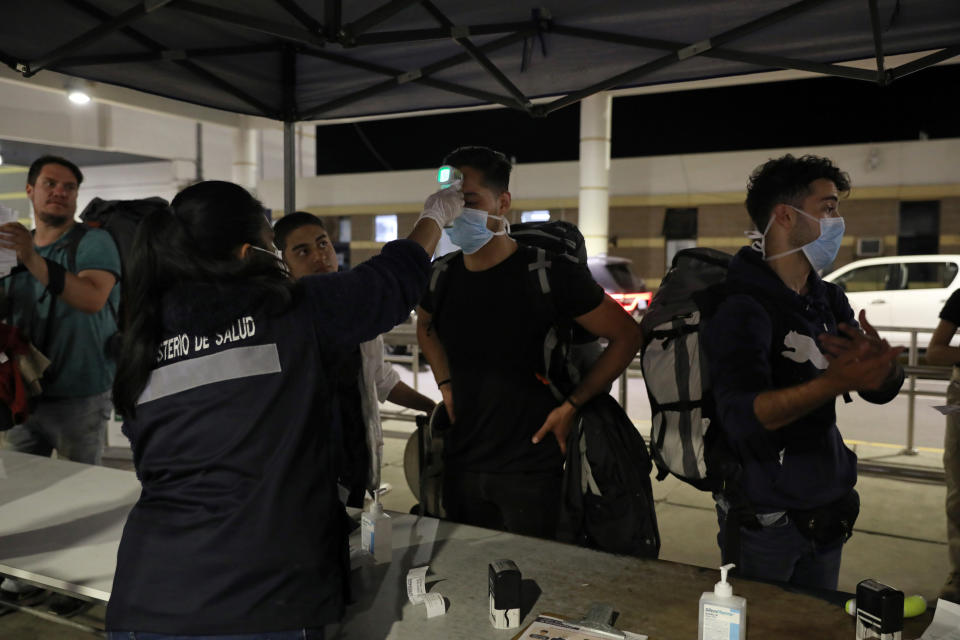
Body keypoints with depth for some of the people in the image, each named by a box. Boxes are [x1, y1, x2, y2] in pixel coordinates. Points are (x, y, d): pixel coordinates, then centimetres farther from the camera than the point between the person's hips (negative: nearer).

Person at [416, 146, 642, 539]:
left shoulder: (548, 272, -15)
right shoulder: (442, 276, 0)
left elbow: (626, 336, -8)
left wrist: (571, 406, -11)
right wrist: (447, 387, 10)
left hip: (530, 467, -4)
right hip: (461, 464, 5)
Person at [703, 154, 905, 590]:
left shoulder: (829, 300, 7)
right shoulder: (743, 306, -19)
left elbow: (881, 390, 4)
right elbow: (742, 415, -30)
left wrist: (882, 364, -20)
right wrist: (834, 382, -43)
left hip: (826, 513, 7)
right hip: (764, 518, -7)